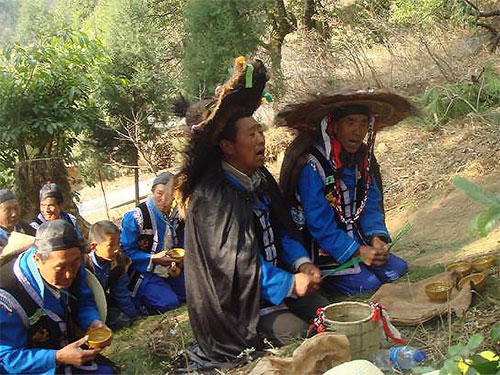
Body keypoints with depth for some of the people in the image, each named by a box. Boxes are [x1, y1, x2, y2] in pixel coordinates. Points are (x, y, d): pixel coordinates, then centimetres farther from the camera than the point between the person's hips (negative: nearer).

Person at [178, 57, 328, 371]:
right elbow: (235, 261, -25)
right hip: (234, 300, -8)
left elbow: (282, 228, 11)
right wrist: (290, 285, -23)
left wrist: (302, 263, -8)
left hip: (274, 278, 8)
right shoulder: (211, 195, -22)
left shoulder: (260, 177, 5)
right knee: (298, 334, -19)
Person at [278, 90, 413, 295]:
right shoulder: (311, 164, -23)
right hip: (321, 250, -7)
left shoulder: (363, 157, 2)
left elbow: (371, 203, 3)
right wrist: (356, 252, -24)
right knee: (367, 283, -17)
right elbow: (319, 222, -23)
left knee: (397, 269, -3)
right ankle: (321, 281, 6)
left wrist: (377, 237, -15)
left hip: (356, 241, 7)